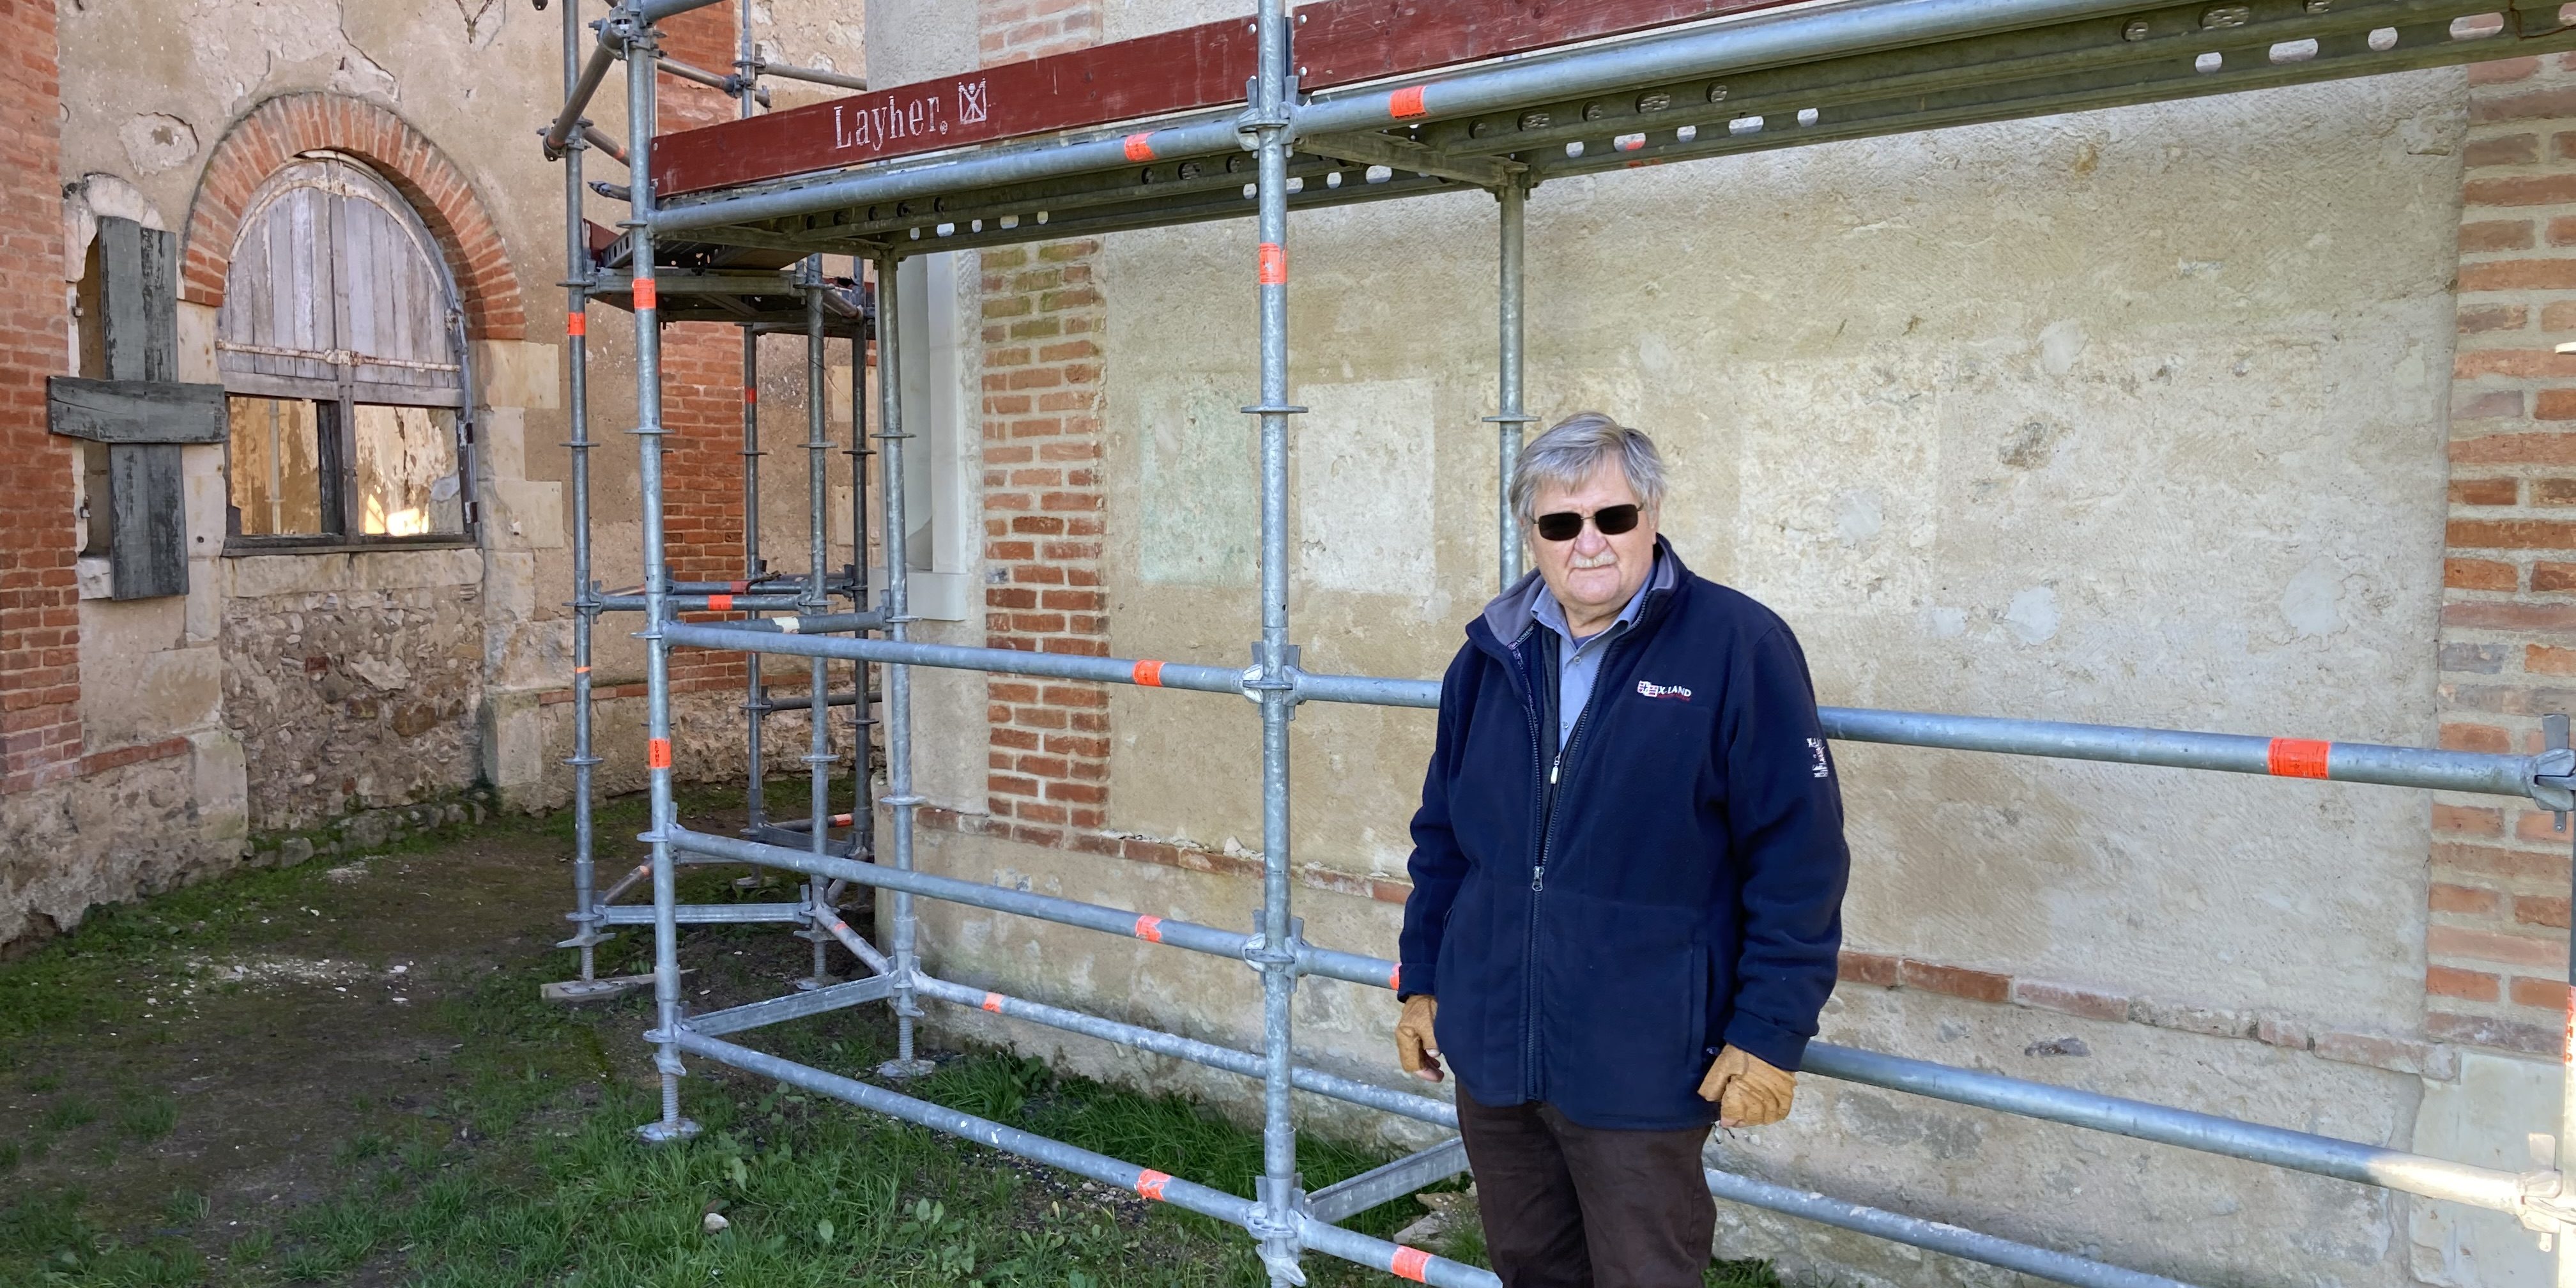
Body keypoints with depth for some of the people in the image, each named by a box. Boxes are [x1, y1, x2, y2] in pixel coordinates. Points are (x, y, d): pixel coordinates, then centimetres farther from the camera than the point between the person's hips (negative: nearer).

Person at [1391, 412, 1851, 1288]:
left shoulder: (1740, 646, -10)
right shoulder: (1493, 654, 5)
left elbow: (1799, 857, -11)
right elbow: (1443, 835, 13)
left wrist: (1772, 1033, -12)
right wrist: (1421, 981, 13)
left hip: (1641, 1068, -5)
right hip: (1490, 1048, 5)